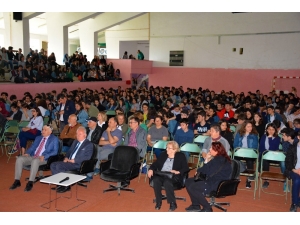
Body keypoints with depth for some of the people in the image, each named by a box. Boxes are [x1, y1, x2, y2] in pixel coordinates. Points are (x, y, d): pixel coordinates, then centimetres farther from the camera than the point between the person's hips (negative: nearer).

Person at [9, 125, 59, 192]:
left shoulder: (54, 139, 6)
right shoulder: (38, 138, 25)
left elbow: (55, 151, -5)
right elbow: (32, 147, 22)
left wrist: (44, 156, -19)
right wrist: (27, 153, -1)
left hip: (43, 159, -6)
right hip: (32, 156, 6)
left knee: (35, 161, -38)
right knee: (19, 159, -19)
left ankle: (30, 183, -33)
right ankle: (17, 181, -14)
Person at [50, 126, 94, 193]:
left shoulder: (89, 144, -4)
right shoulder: (75, 142, 21)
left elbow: (87, 157, -15)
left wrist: (74, 160, -18)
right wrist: (66, 157, 4)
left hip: (77, 164, -8)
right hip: (69, 161, 8)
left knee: (59, 166, -26)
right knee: (53, 165, -10)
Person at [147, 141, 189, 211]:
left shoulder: (181, 156, 8)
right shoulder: (163, 154, 21)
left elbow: (186, 168, -1)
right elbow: (155, 164, 17)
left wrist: (178, 172, -18)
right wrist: (151, 169, -3)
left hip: (173, 176, -4)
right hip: (161, 175, 4)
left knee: (167, 182, -37)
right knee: (156, 180, -30)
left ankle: (172, 203, -22)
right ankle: (158, 202, -15)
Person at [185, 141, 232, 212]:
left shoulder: (219, 160, -20)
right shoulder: (218, 158, 12)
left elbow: (208, 172, -22)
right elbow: (209, 170, 11)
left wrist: (198, 170, -4)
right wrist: (207, 160, -2)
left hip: (217, 185, -11)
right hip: (213, 180, 11)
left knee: (192, 187, -21)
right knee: (188, 181, 8)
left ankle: (207, 208, -6)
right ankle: (195, 205, 12)